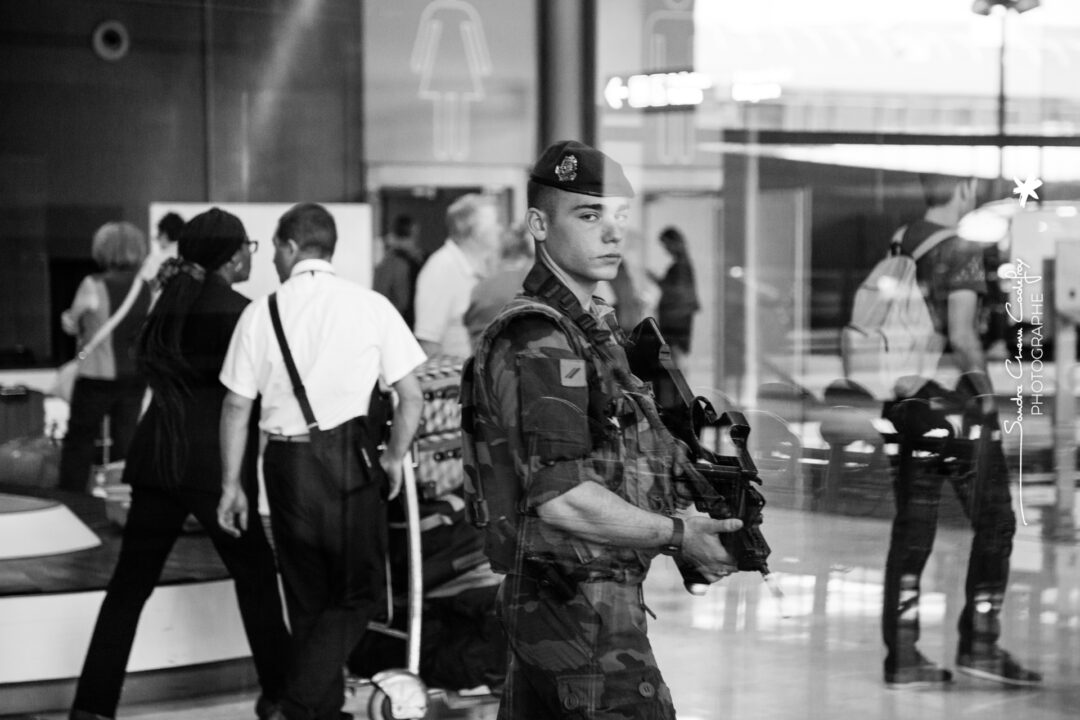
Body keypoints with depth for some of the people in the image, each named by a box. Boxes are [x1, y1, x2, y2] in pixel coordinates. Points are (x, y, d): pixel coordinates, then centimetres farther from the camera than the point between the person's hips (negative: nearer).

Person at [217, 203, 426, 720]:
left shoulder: (261, 312, 1)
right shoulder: (371, 307, -2)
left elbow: (236, 407, 1)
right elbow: (411, 396, -3)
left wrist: (231, 484, 9)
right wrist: (394, 457, 13)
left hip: (285, 460, 2)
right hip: (349, 458, -2)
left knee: (307, 597, 17)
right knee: (359, 593, 6)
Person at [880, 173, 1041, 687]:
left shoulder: (902, 244, 9)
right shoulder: (961, 250, -12)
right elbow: (961, 335, -19)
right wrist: (985, 389, -7)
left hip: (907, 401, 7)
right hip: (954, 401, -7)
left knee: (912, 527, 8)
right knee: (994, 521, 5)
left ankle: (901, 655, 8)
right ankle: (979, 642, 3)